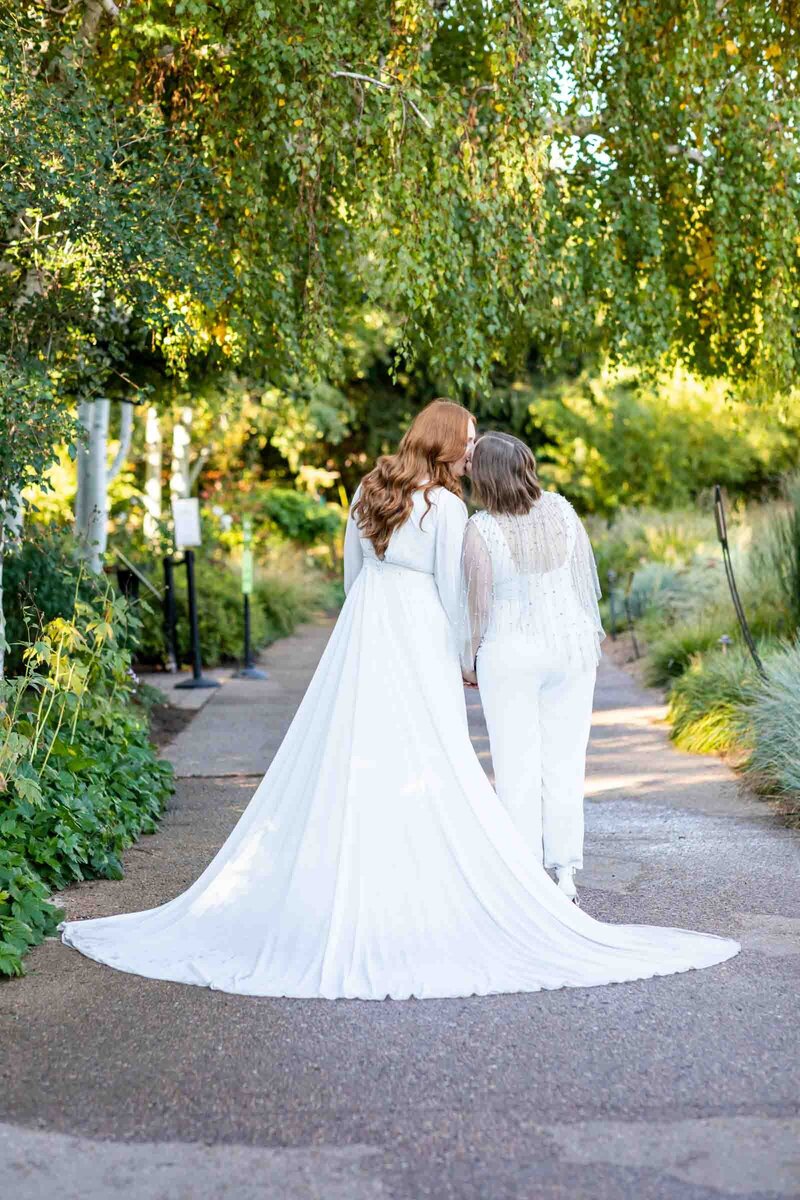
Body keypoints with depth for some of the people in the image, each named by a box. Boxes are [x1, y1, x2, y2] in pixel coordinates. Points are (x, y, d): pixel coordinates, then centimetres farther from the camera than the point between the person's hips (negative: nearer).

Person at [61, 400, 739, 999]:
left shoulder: (370, 489, 9)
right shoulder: (446, 507, -9)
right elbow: (452, 593, -6)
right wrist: (461, 663, 7)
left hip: (359, 636, 6)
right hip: (418, 645, -6)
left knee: (344, 765, 7)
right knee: (429, 775, -2)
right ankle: (422, 900, 0)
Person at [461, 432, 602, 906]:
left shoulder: (480, 531, -18)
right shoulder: (561, 509, -6)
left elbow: (478, 604, -11)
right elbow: (586, 574, 3)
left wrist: (469, 658, 4)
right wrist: (593, 628, 17)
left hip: (511, 653, -4)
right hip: (572, 644, 4)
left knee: (517, 764, 6)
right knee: (565, 758, 10)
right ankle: (566, 872, 15)